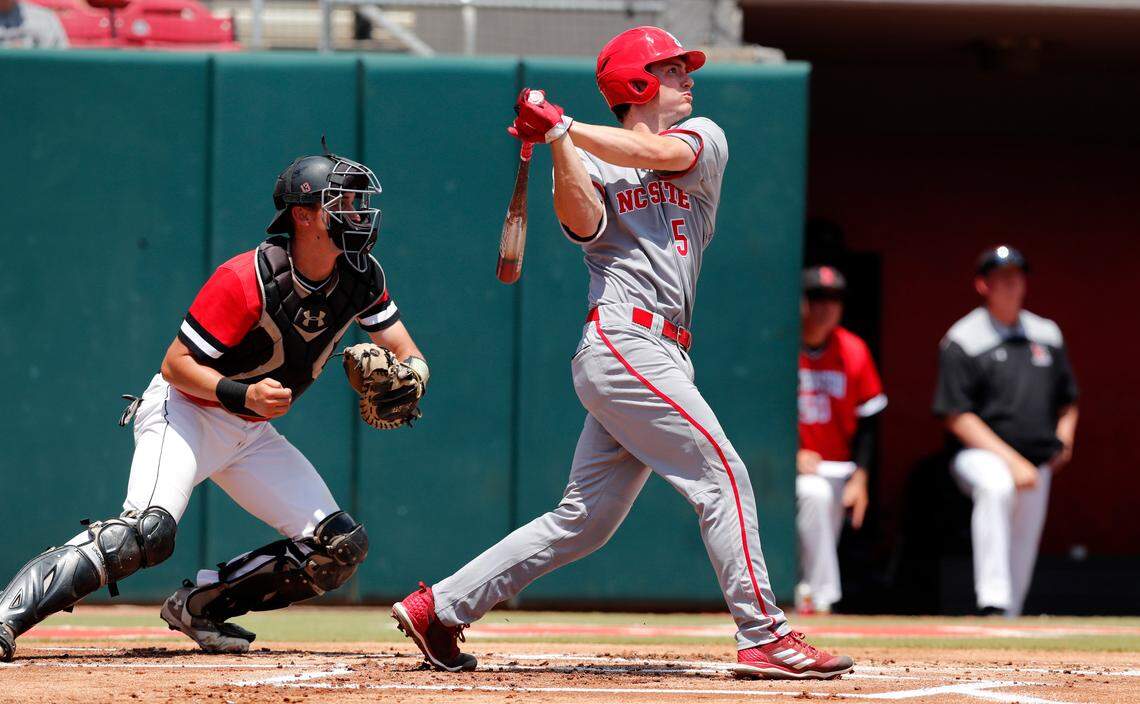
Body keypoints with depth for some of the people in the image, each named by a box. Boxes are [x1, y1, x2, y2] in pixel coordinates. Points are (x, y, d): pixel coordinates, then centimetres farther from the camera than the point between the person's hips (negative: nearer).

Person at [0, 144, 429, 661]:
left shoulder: (360, 277, -5)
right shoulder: (247, 281, -24)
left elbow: (407, 355, 2)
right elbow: (175, 365, -21)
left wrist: (406, 378, -22)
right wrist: (242, 394, -37)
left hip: (252, 435, 7)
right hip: (186, 412, -7)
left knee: (342, 546, -3)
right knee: (147, 532, -31)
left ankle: (197, 607, 5)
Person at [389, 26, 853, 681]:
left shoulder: (703, 138, 18)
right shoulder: (593, 164, 7)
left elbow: (658, 152, -4)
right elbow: (581, 220, -13)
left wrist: (562, 125, -7)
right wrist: (557, 141, -23)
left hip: (661, 355, 6)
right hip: (623, 339, -6)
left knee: (585, 521, 6)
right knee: (722, 474, -13)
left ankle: (438, 608, 12)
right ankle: (764, 637, -13)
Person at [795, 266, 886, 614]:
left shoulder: (853, 350, 3)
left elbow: (866, 419, 8)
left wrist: (859, 476, 0)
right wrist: (790, 454, -16)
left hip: (835, 468, 5)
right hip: (780, 465, -5)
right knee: (814, 493, -33)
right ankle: (819, 596, -31)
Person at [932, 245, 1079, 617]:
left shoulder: (1048, 335, 12)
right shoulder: (963, 341, -6)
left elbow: (1067, 402, 23)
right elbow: (957, 417, -12)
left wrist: (1063, 442, 2)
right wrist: (1011, 460, -20)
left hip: (1037, 464, 6)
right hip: (980, 454, -6)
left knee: (1022, 555, 7)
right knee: (995, 487, -38)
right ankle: (992, 603, -45)